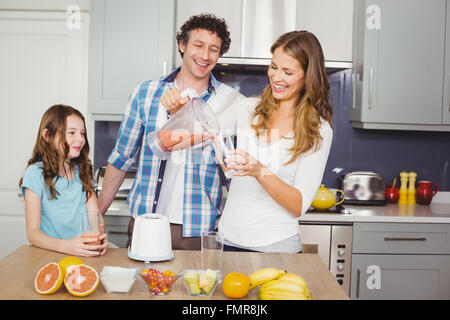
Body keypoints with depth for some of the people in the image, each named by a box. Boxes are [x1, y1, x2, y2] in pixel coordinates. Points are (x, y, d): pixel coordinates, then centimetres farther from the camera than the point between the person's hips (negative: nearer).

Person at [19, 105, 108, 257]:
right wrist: (65, 246, -27)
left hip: (84, 253, 2)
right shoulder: (36, 174, -5)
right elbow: (33, 232, -9)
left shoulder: (83, 171, 12)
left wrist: (100, 235, -18)